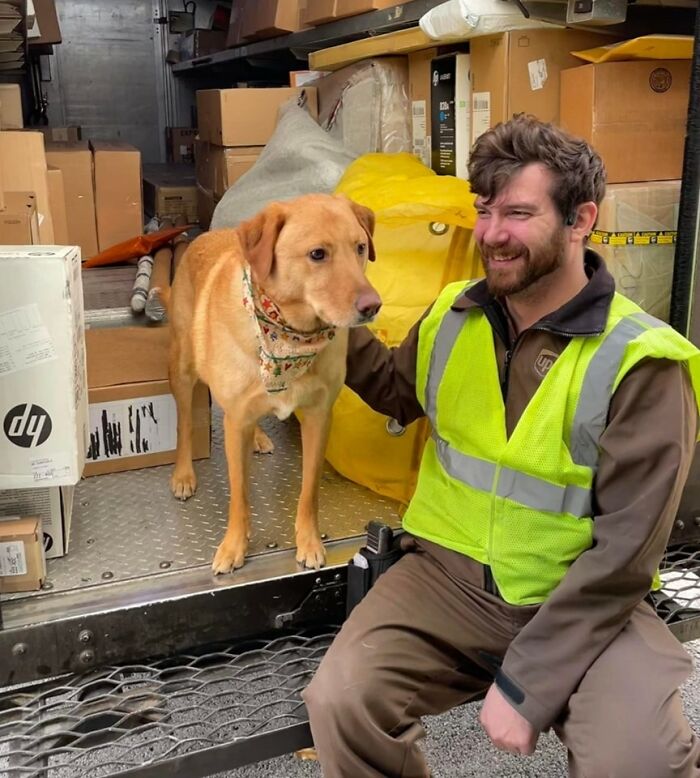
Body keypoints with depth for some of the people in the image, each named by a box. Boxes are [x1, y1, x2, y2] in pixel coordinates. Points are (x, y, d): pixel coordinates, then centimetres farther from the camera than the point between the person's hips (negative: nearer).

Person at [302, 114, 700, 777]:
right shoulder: (453, 314, 0)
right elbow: (400, 393, 21)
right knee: (341, 701, -19)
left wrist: (527, 684, -19)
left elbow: (624, 554, -17)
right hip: (450, 574, 4)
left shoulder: (640, 364, -16)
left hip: (583, 602, -3)